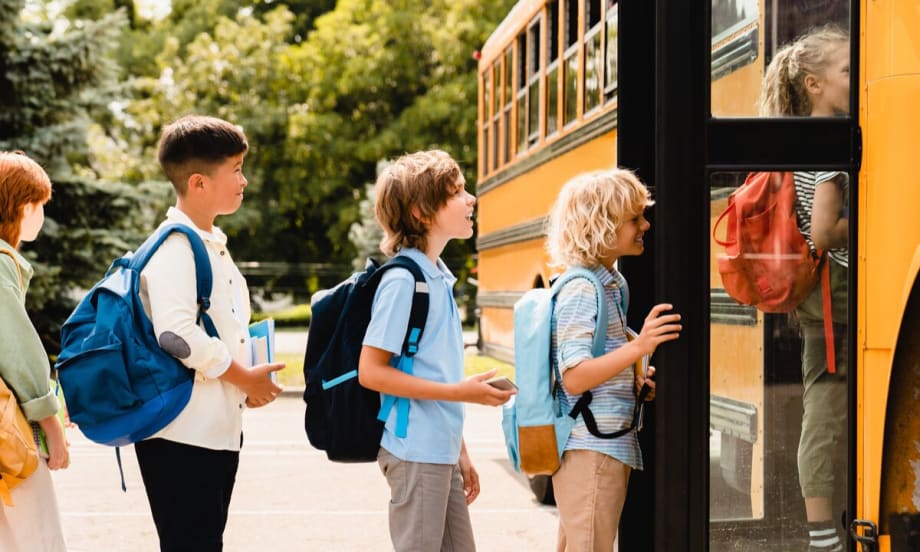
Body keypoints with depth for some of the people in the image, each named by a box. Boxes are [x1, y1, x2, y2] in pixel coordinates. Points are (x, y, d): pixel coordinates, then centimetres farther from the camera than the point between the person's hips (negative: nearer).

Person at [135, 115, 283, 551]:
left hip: (219, 429, 9)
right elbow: (176, 335, -25)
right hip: (181, 435, -9)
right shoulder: (174, 247, -14)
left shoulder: (213, 244, 16)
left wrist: (248, 378, 9)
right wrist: (243, 376, -14)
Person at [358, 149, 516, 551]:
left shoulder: (439, 277, 12)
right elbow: (370, 372, -18)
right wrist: (460, 392, -19)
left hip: (441, 451, 9)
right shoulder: (401, 280, -14)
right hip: (415, 452, -9)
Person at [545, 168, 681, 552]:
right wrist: (638, 347, -30)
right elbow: (573, 377, -23)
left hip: (612, 446, 9)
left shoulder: (613, 283, 12)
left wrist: (635, 379, 4)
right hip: (589, 450, -9)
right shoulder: (581, 290, -15)